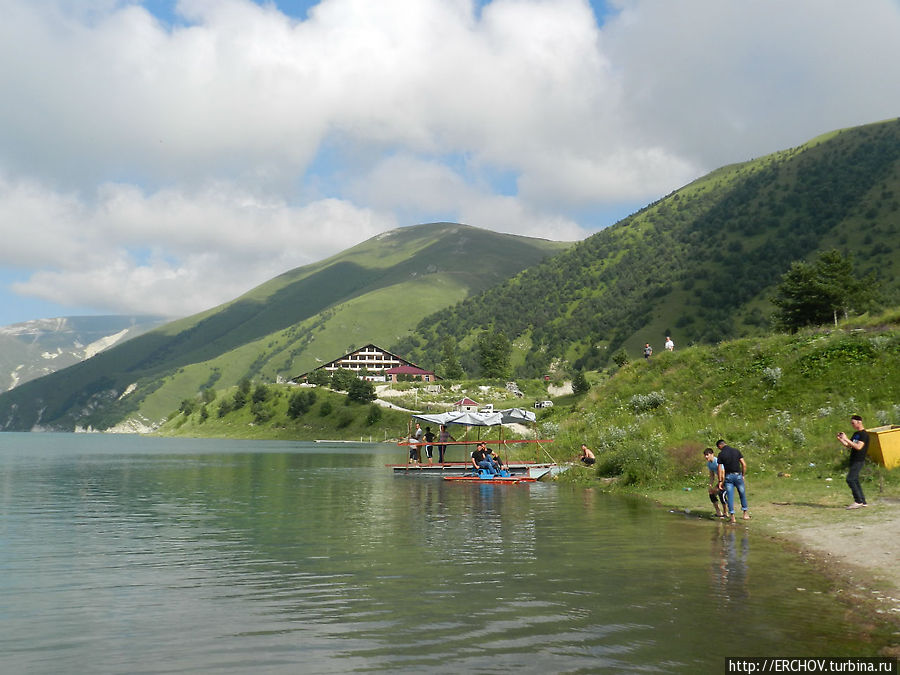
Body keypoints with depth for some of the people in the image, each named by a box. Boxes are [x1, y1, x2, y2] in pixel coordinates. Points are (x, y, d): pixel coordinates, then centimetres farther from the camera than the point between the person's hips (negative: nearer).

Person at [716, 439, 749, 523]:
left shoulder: (721, 454, -6)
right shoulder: (736, 451, 1)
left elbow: (720, 469, -8)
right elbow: (744, 464, -1)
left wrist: (720, 481, -3)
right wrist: (743, 475, 10)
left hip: (728, 476, -2)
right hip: (738, 475, 2)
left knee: (730, 496, 2)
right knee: (742, 494, 18)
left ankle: (732, 517, 0)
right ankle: (745, 513, 23)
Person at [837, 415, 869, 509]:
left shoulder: (864, 434, -11)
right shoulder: (856, 433, 17)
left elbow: (859, 447, -24)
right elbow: (848, 446, 21)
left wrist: (846, 439, -24)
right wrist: (840, 439, 6)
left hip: (859, 461, -9)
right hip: (853, 460, 9)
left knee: (850, 479, -14)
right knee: (855, 481, 9)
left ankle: (858, 501, -11)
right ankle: (863, 502, 13)